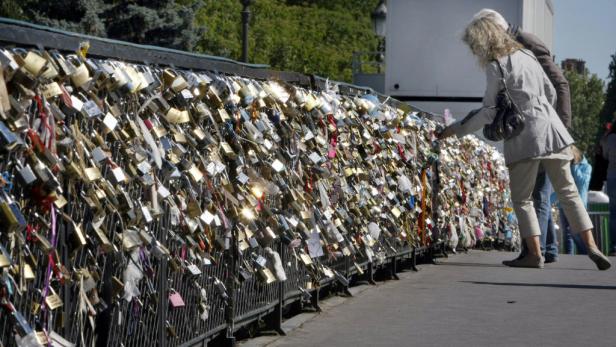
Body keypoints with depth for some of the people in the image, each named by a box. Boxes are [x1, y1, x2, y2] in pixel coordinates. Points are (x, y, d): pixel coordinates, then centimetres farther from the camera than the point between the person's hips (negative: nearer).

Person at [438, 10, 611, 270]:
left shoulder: (495, 66, -7)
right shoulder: (526, 55, 13)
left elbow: (489, 112, -9)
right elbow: (551, 93, 18)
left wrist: (457, 129, -1)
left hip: (525, 138, -6)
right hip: (552, 131, 6)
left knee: (522, 198, 5)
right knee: (568, 192, 8)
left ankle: (534, 253, 1)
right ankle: (591, 246, 3)